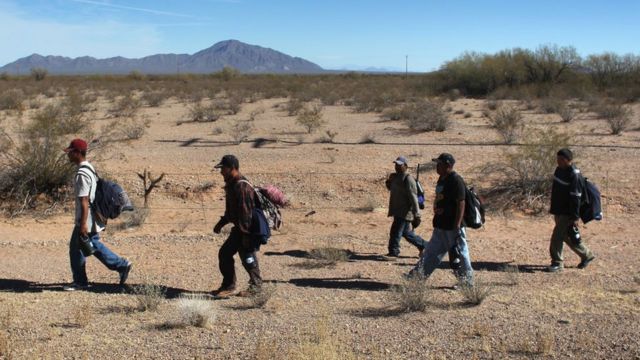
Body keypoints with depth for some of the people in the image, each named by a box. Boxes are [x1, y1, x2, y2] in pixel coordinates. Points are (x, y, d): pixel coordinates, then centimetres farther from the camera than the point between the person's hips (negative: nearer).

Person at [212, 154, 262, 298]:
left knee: (248, 258, 1)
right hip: (238, 228, 10)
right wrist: (221, 223, 23)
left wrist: (246, 234, -24)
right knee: (224, 253, 12)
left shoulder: (242, 186, -22)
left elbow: (246, 212, -24)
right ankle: (228, 286, 22)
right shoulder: (231, 184, 10)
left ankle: (256, 286, 19)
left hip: (246, 229, -10)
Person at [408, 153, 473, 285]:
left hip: (452, 226, -10)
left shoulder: (456, 181, -17)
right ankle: (418, 276, 23)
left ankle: (467, 282, 12)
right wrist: (436, 220, 15)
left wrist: (457, 226, -23)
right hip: (440, 225, 10)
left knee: (459, 254, 1)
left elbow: (461, 204, -21)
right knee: (432, 251, 15)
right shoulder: (442, 179, 12)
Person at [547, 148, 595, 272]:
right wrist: (554, 209, 22)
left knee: (557, 236, -8)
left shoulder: (574, 176, -20)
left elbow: (575, 198, -21)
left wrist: (575, 218, -21)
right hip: (558, 211, 9)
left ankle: (557, 263, 6)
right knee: (566, 237, 18)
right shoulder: (559, 170, 7)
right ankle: (586, 255, 34)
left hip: (567, 213, -9)